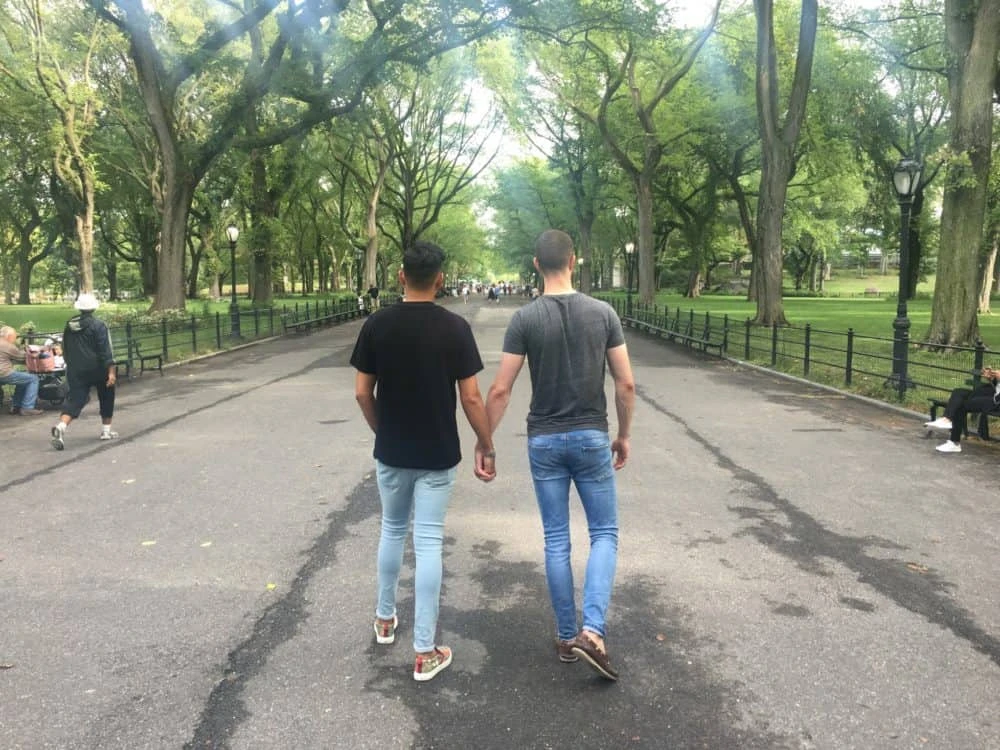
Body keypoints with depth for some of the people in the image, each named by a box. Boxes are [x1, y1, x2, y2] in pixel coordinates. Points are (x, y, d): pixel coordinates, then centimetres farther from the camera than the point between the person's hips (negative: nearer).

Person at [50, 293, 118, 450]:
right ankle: (106, 430, 22)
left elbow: (65, 350, 17)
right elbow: (105, 351, -16)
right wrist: (111, 372, -18)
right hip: (97, 369, -4)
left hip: (75, 370, 4)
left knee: (75, 400, -1)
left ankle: (61, 426, -27)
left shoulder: (70, 325, 8)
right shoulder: (98, 325, -10)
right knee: (106, 397, 16)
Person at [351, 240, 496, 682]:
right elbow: (471, 398, -11)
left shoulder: (377, 325, -5)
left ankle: (385, 620, 38)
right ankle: (425, 653, 8)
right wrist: (486, 446, 0)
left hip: (391, 452, 2)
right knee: (428, 543, 2)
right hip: (437, 455, -2)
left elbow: (362, 392, -1)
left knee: (392, 531, 22)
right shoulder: (455, 328, -11)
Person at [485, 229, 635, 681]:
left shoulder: (525, 319, -7)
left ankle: (567, 636, 20)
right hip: (591, 438, 0)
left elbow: (500, 390, -9)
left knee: (556, 540, 10)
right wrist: (623, 435, 12)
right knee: (604, 533, 11)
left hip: (544, 441, 0)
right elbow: (626, 384, -1)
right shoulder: (603, 313, -3)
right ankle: (592, 631, -3)